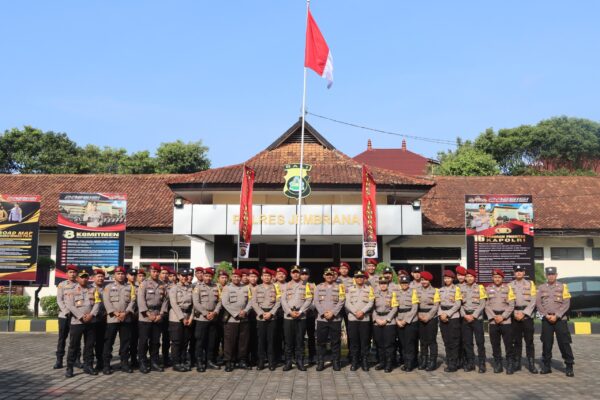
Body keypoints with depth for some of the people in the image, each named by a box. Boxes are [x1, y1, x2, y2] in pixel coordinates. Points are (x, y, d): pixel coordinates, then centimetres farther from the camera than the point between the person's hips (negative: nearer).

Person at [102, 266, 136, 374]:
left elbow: (132, 301, 2)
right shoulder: (109, 287, 8)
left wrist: (125, 313, -11)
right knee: (109, 342, -2)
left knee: (125, 341, 5)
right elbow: (106, 301, -3)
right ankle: (106, 364, 3)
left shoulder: (130, 287, 12)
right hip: (112, 318, -2)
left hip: (126, 319, 2)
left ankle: (124, 363, 13)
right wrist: (115, 313, -15)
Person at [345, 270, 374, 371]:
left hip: (365, 318, 0)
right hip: (352, 318, 0)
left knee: (365, 341, 1)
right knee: (353, 341, 2)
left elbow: (370, 303, -1)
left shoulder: (369, 289, 8)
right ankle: (354, 362, 9)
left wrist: (362, 311, -14)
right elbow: (347, 303, -1)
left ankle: (365, 362, 9)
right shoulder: (349, 289, 8)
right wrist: (355, 312, -13)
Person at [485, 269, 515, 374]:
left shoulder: (508, 288, 6)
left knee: (508, 344, -3)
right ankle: (498, 365, 13)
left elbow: (511, 305, 0)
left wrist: (502, 317, -10)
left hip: (506, 321, -1)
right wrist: (493, 317, -9)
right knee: (495, 344, 4)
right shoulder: (488, 289, 8)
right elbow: (487, 305, 3)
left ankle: (509, 365, 5)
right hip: (493, 321, 1)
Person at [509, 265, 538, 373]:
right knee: (516, 341, 4)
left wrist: (524, 313, -10)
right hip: (514, 316, 1)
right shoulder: (510, 285, 8)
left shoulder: (530, 284, 5)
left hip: (527, 315, -1)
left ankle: (531, 364, 1)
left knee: (529, 341, -2)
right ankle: (517, 363, 10)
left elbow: (533, 301, -2)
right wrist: (514, 313, -9)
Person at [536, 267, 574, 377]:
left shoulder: (563, 286, 2)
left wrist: (556, 316, -12)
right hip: (546, 319, 2)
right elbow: (538, 303, 3)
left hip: (560, 319, -2)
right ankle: (546, 366, 13)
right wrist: (546, 315, -9)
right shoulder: (541, 287, 8)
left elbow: (566, 303, -4)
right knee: (546, 343, 4)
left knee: (564, 343, -4)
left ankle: (569, 366, 4)